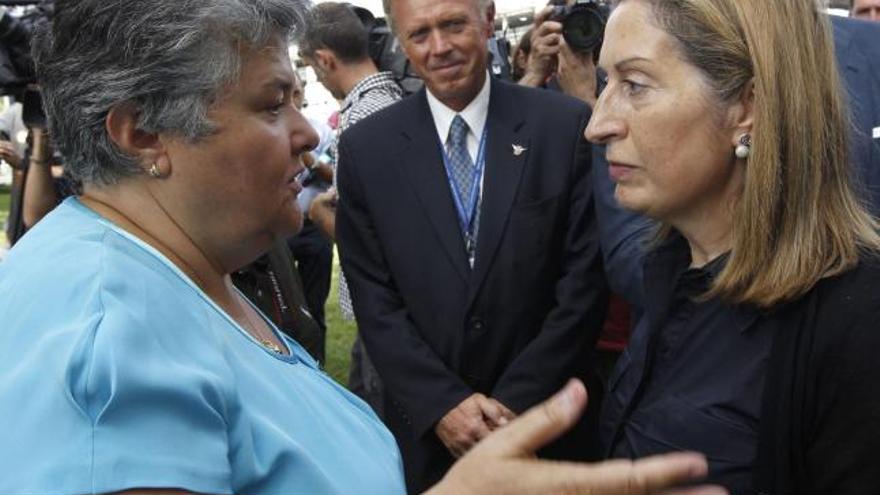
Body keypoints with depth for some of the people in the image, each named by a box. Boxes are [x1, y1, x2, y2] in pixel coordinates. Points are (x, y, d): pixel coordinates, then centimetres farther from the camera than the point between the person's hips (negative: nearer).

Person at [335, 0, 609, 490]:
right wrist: (441, 403, -12)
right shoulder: (366, 148, -3)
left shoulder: (567, 125, -7)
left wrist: (518, 400, -12)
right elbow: (373, 297, -3)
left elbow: (586, 278, -8)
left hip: (547, 420, 0)